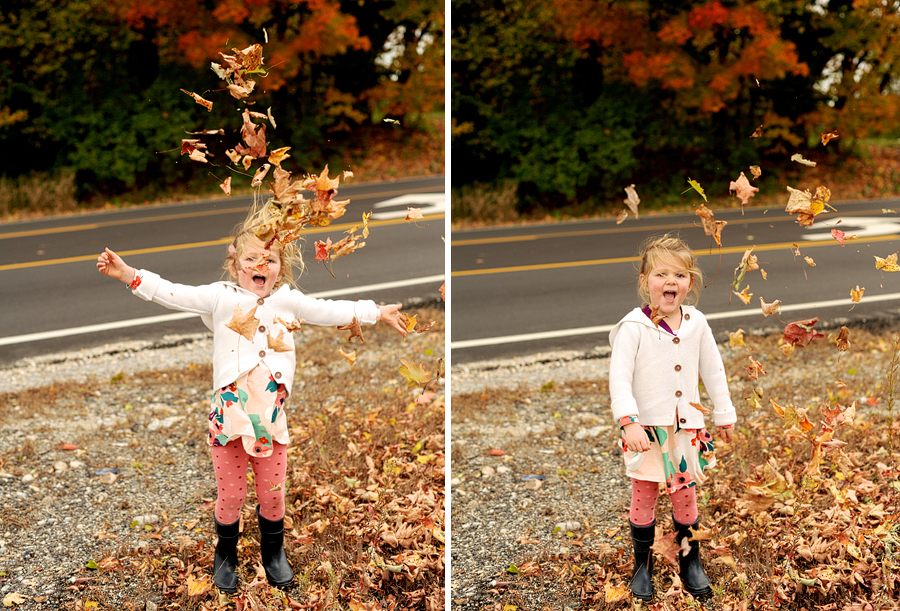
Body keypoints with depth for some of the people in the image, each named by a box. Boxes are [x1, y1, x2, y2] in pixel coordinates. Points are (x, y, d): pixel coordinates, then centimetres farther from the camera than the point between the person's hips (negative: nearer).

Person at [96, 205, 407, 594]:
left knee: (272, 492, 11)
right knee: (230, 494, 8)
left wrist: (377, 313, 20)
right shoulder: (220, 297, 1)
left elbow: (334, 312, 17)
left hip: (271, 416, 2)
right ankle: (225, 555, 32)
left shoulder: (289, 301, 8)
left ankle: (273, 553, 36)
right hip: (228, 414, -2)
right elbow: (170, 294, -4)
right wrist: (127, 274, -13)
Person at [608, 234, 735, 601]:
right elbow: (619, 378, -17)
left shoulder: (696, 323, 1)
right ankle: (642, 566, 23)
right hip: (647, 429, -3)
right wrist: (629, 422, -28)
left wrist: (724, 415, 18)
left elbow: (713, 371, 13)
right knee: (643, 498, 5)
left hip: (687, 428, 3)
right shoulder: (633, 327, -14)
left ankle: (691, 563, 29)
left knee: (686, 496, 11)